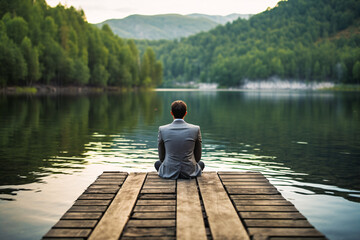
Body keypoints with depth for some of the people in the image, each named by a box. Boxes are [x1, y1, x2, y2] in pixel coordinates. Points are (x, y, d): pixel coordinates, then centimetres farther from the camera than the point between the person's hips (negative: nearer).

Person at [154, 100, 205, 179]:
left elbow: (161, 157, 4)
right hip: (190, 172, 0)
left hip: (169, 172, 0)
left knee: (157, 163, 34)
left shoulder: (162, 129, -9)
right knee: (201, 163, 34)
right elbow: (198, 157, 2)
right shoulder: (196, 129, -9)